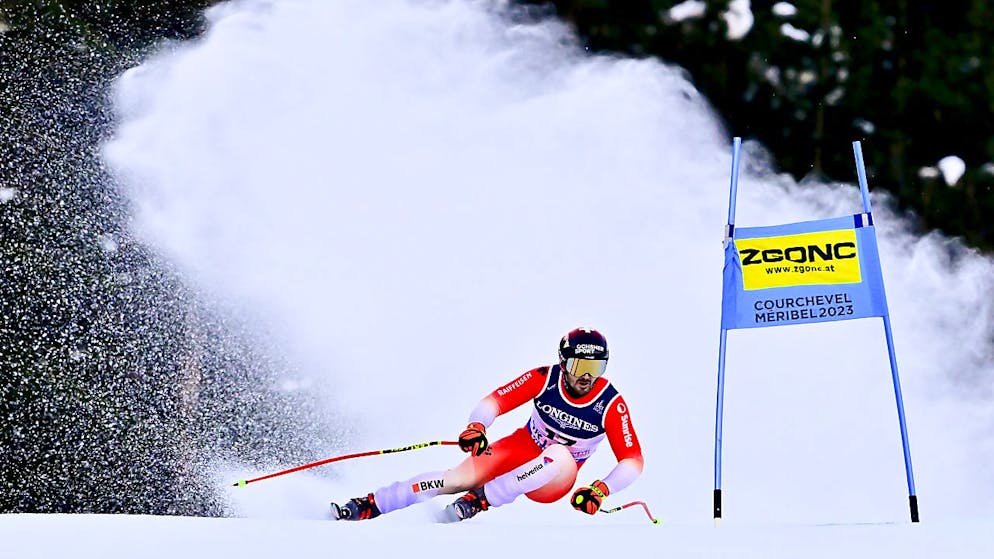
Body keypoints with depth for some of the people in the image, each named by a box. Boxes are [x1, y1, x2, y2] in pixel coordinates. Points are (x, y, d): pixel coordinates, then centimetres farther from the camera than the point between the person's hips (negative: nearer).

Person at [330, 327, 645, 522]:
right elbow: (496, 401, -12)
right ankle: (368, 506, -24)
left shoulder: (611, 404, -18)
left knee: (560, 455, -37)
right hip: (521, 449, 1)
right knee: (461, 477, -24)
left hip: (552, 481, -1)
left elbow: (633, 460, -17)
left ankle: (480, 501, -34)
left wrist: (601, 490, -33)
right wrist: (476, 427, -33)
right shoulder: (544, 378, -15)